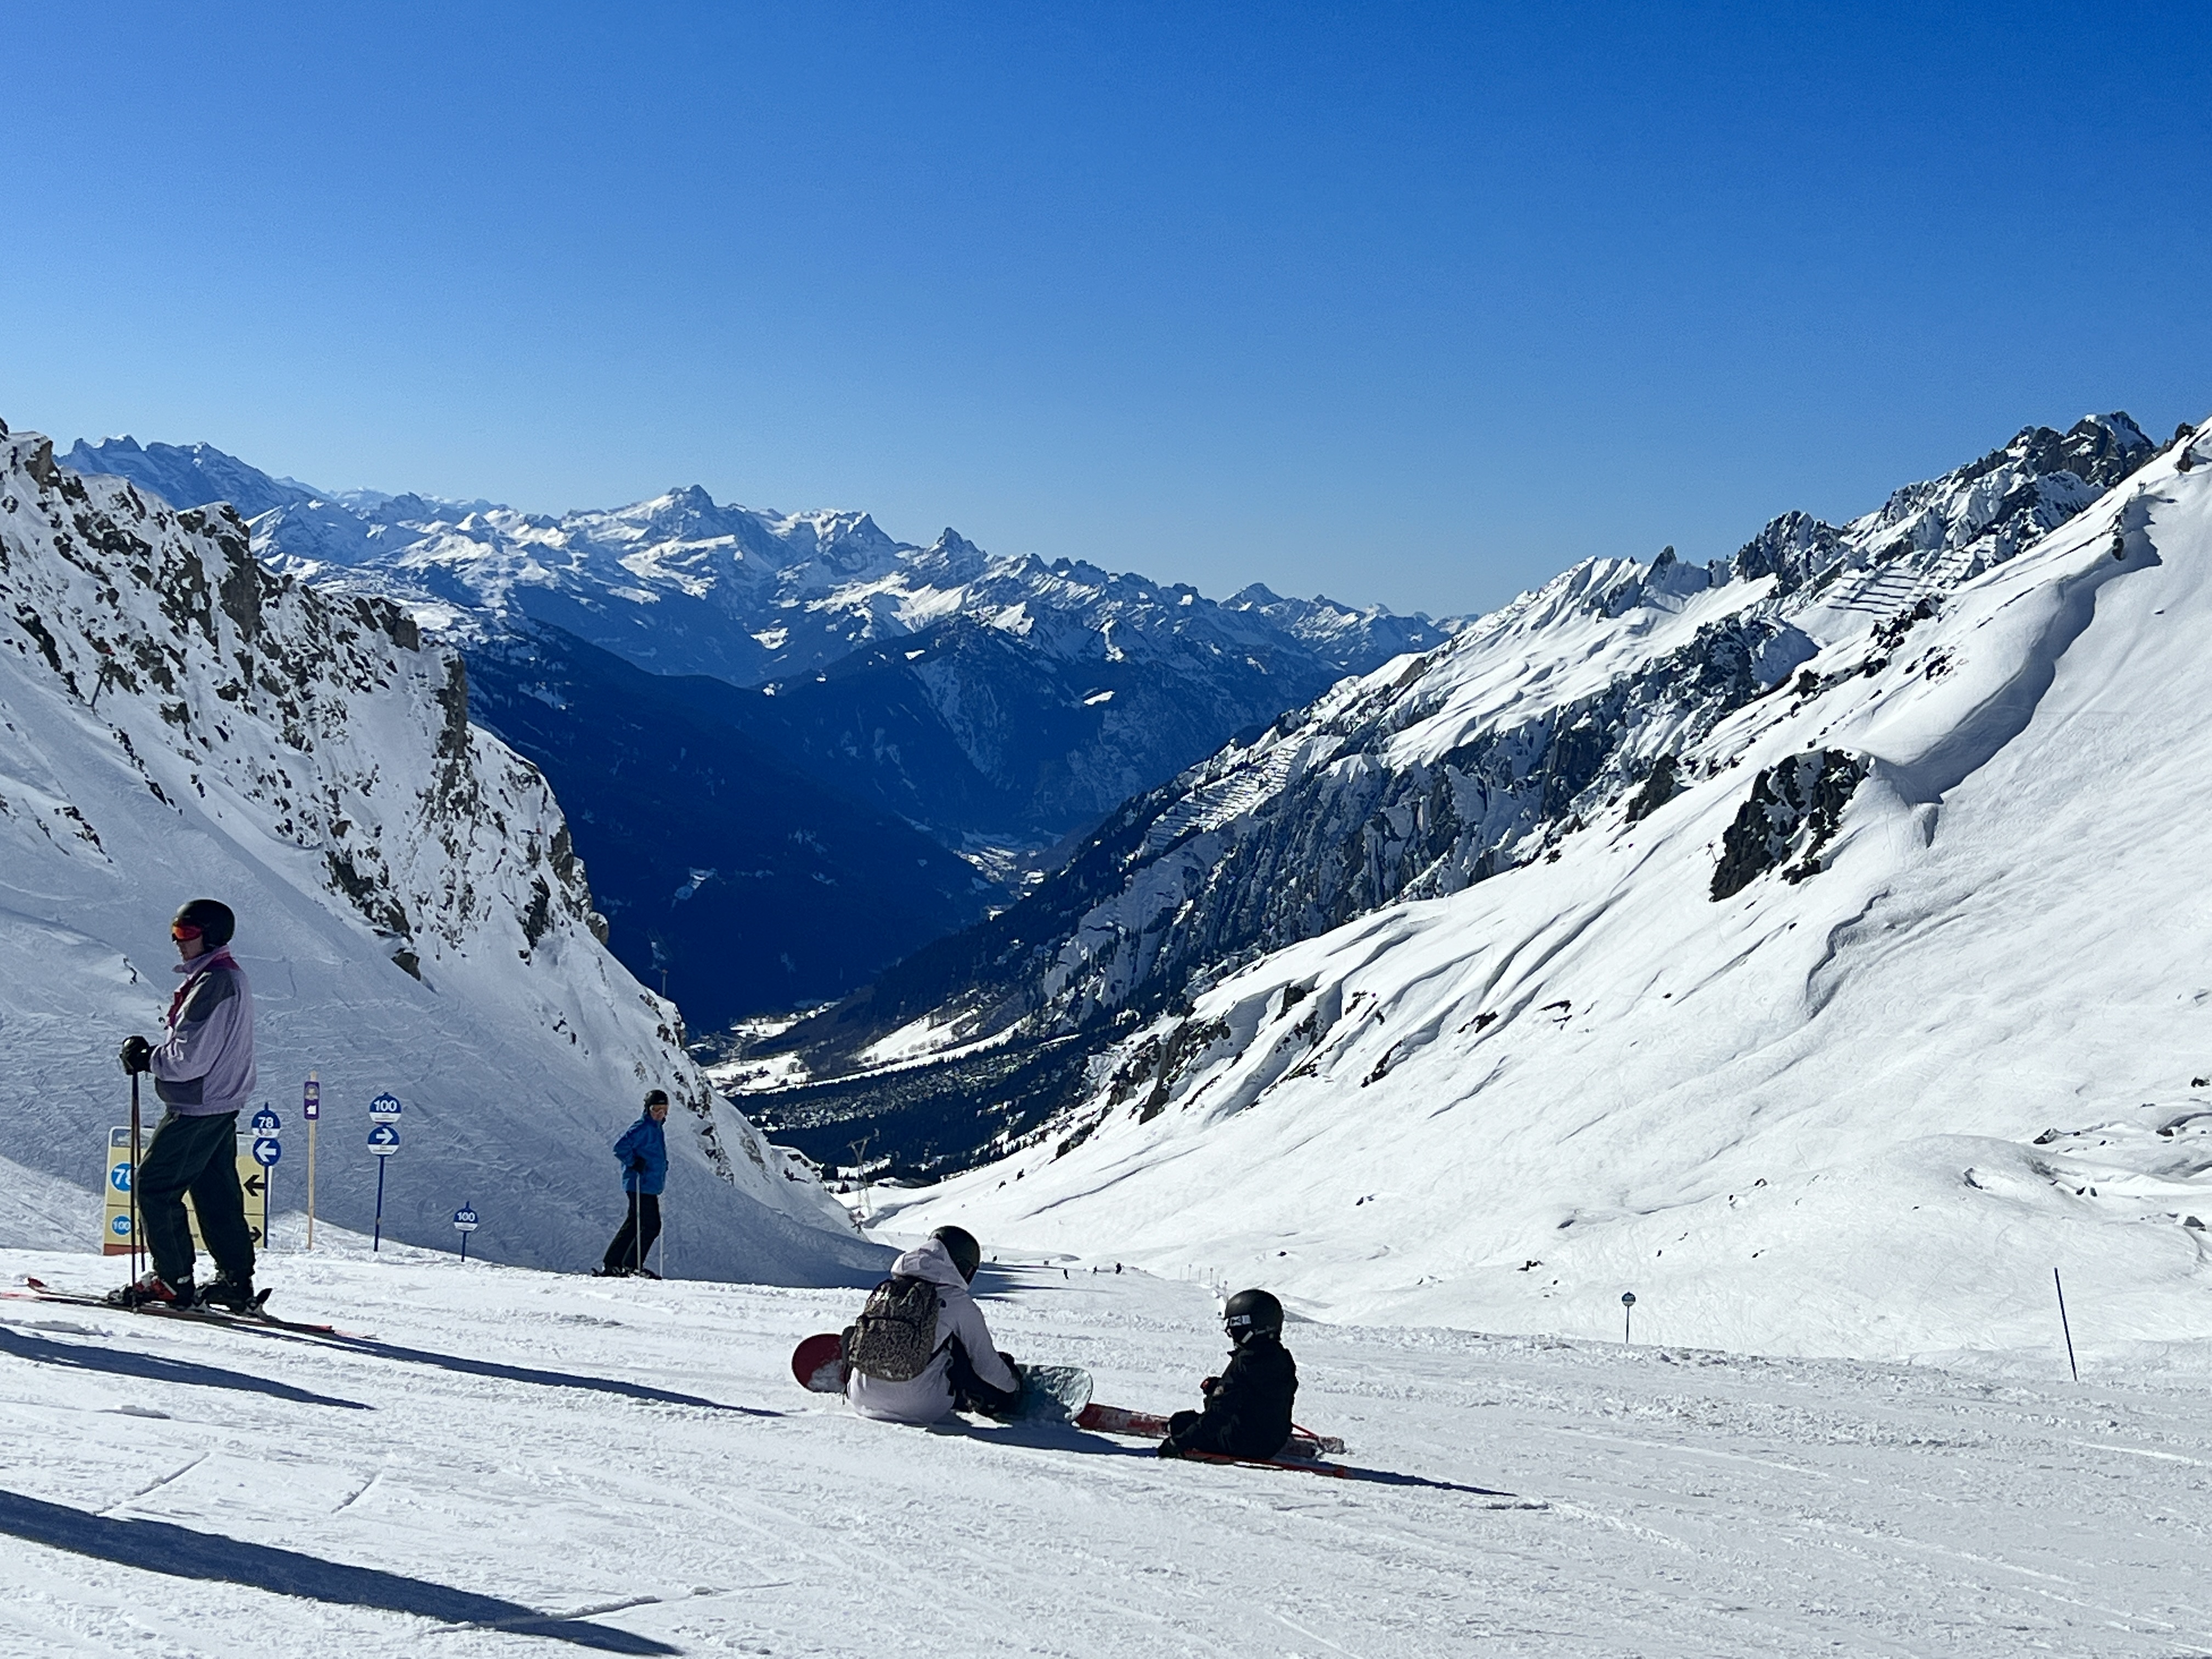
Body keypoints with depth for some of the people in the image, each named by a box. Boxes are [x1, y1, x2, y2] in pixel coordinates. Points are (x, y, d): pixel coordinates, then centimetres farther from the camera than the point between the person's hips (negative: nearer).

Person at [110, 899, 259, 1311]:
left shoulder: (212, 984, -21)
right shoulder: (231, 977, 12)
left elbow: (189, 1058, -23)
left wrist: (146, 1057, -9)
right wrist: (153, 1053, 11)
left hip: (197, 1108, -10)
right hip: (222, 1105, 10)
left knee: (154, 1184, -1)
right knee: (216, 1194, 12)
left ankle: (173, 1281, 2)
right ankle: (237, 1282, 14)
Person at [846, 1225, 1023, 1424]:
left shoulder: (886, 1288, 11)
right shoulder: (959, 1303, -2)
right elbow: (986, 1364, 7)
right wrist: (1014, 1388, 28)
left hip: (862, 1401, 4)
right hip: (921, 1406, -4)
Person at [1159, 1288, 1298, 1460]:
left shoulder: (1244, 1363, -22)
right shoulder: (1284, 1359, 2)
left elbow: (1219, 1413, -24)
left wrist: (1180, 1442, -21)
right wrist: (1219, 1386, 20)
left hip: (1243, 1444, -8)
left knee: (1180, 1422, 3)